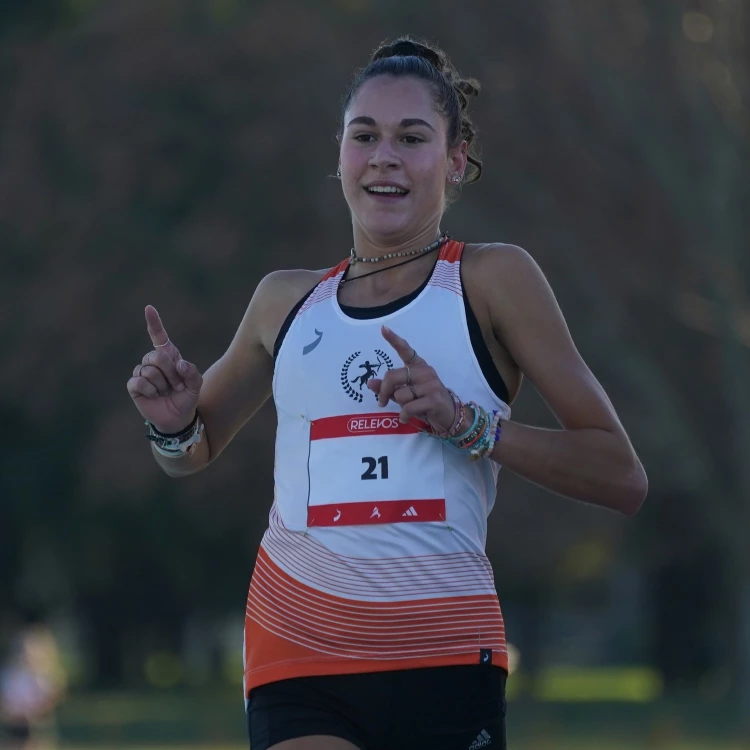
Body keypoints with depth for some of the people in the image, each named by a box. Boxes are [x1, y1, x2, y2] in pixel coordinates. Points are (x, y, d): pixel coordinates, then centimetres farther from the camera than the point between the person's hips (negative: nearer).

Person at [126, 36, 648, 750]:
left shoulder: (491, 278, 2)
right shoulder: (285, 302, 13)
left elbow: (622, 478, -2)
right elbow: (195, 450, 28)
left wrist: (465, 422, -14)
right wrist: (173, 423, 5)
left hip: (444, 659, -2)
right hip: (296, 651, 2)